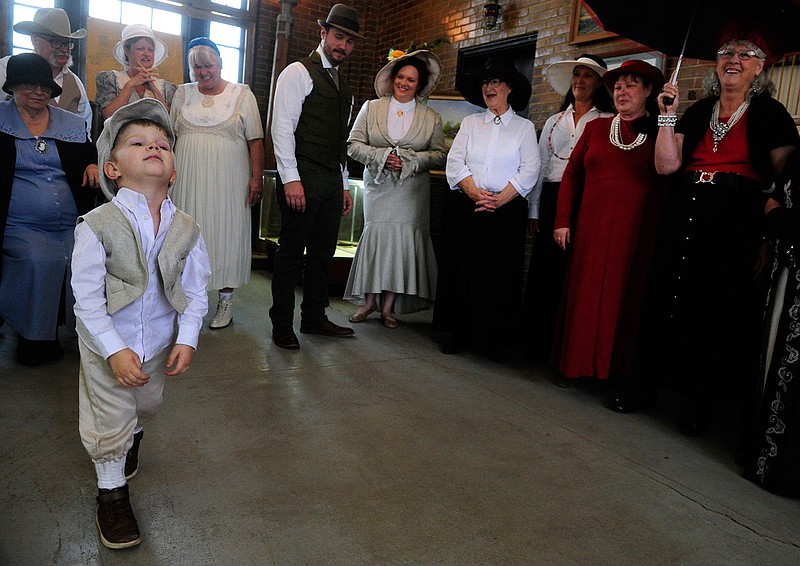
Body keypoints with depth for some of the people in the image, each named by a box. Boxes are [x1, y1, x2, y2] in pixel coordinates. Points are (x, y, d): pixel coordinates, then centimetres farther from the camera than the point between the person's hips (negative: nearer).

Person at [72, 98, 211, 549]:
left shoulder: (186, 229, -11)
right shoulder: (97, 226, -21)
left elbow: (195, 291, -5)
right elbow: (86, 297, -19)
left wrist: (186, 339, -14)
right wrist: (115, 350, -23)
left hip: (159, 342, 4)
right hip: (107, 346, -3)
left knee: (147, 407, 25)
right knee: (110, 422, 8)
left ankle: (131, 439, 61)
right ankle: (112, 492, 33)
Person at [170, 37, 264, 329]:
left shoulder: (242, 94, 4)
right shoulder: (182, 94, 13)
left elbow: (255, 140, -1)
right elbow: (172, 137, 16)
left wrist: (257, 177, -9)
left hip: (228, 182, -3)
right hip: (188, 182, 3)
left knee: (227, 235, 1)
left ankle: (226, 300, 11)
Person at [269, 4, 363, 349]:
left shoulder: (343, 87, 22)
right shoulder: (298, 73, -1)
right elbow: (282, 128, -9)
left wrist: (344, 186, 16)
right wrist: (291, 179, -18)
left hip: (332, 179, 7)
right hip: (302, 176, -7)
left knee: (322, 252, 10)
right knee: (291, 252, -2)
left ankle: (314, 318, 21)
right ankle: (282, 324, 8)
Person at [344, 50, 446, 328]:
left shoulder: (431, 118, 7)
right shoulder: (370, 108, 7)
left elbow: (440, 155, 5)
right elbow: (354, 144, 2)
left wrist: (411, 160, -12)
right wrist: (382, 156, -14)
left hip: (411, 190, 0)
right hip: (378, 187, 0)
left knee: (403, 240, -3)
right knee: (375, 235, -5)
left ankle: (388, 306, 7)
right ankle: (368, 300, 9)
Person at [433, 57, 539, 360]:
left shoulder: (524, 127, 9)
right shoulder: (470, 122, 14)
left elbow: (529, 171, -2)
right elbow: (455, 162, 3)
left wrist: (499, 199, -14)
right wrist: (475, 193, -13)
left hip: (507, 210, -2)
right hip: (465, 207, 2)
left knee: (501, 274, -1)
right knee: (461, 269, 3)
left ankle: (496, 340, 11)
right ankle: (459, 332, 14)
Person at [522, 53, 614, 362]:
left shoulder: (608, 122, 5)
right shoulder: (554, 121, 18)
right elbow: (540, 166, 15)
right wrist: (534, 210, 9)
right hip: (552, 199, 4)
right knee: (544, 269, 3)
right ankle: (538, 339, 13)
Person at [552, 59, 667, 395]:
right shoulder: (596, 128, 12)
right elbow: (572, 175, 10)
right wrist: (562, 221, 2)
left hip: (636, 234, -1)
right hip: (590, 230, 2)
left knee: (625, 298, 3)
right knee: (585, 294, 5)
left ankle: (619, 371, 15)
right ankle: (577, 364, 19)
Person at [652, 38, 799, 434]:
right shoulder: (698, 113, 15)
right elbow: (666, 165, 6)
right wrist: (668, 116, -1)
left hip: (739, 225, -3)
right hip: (686, 221, 4)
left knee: (722, 311, 2)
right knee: (676, 303, 3)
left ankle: (704, 401, 18)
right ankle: (679, 381, 24)